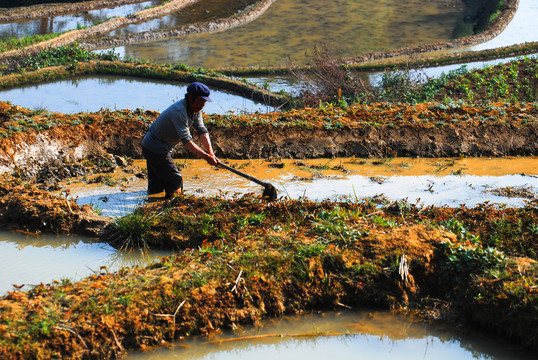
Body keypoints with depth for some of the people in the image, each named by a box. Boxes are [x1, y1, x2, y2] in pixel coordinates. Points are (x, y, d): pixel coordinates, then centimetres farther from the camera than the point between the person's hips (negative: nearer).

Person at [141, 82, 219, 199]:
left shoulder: (196, 109, -1)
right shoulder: (179, 111, -29)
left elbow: (202, 131, -7)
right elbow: (186, 140, -33)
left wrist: (210, 152, -22)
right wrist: (206, 157, -36)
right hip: (156, 150, -9)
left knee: (157, 189, 15)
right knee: (176, 181, -10)